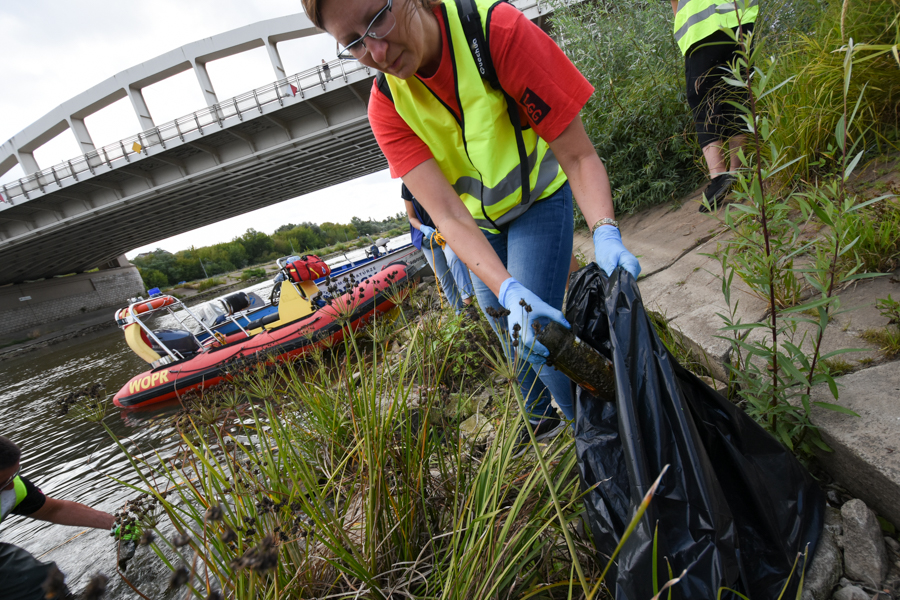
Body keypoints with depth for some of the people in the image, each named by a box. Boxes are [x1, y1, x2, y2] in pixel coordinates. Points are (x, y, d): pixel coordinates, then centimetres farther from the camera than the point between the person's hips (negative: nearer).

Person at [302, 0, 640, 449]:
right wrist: (509, 291, -46)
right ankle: (541, 418, 42)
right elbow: (447, 214, -31)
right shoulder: (387, 108, -20)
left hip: (539, 201, -3)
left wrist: (605, 234, -46)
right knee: (510, 333, 15)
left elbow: (578, 155, -28)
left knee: (536, 332, -13)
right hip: (478, 221, 4)